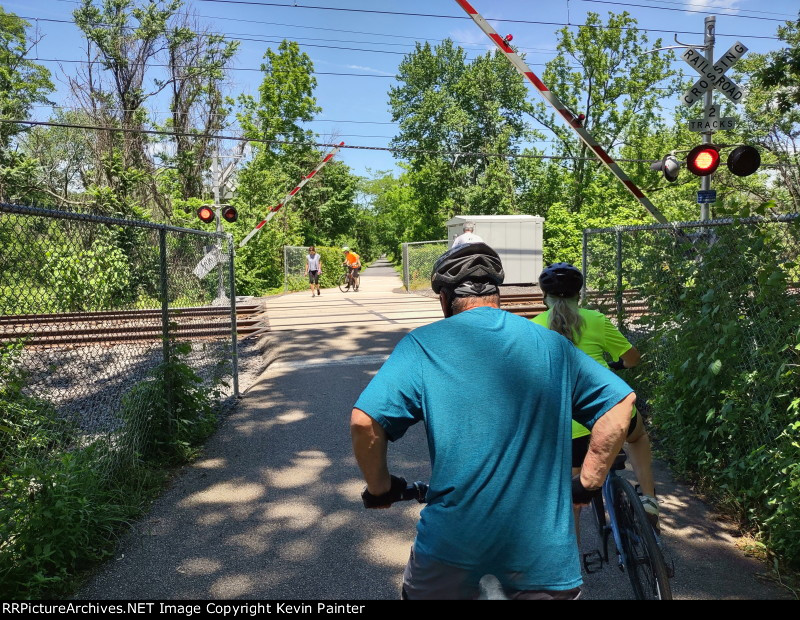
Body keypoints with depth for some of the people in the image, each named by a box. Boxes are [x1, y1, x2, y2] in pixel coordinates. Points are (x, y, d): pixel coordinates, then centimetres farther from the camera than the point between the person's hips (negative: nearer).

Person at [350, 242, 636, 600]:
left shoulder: (422, 345, -6)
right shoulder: (551, 344, 4)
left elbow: (363, 421, -15)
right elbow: (620, 401, 4)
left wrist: (379, 488, 1)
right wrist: (588, 483, 10)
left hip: (451, 548, -1)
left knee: (418, 590, 27)